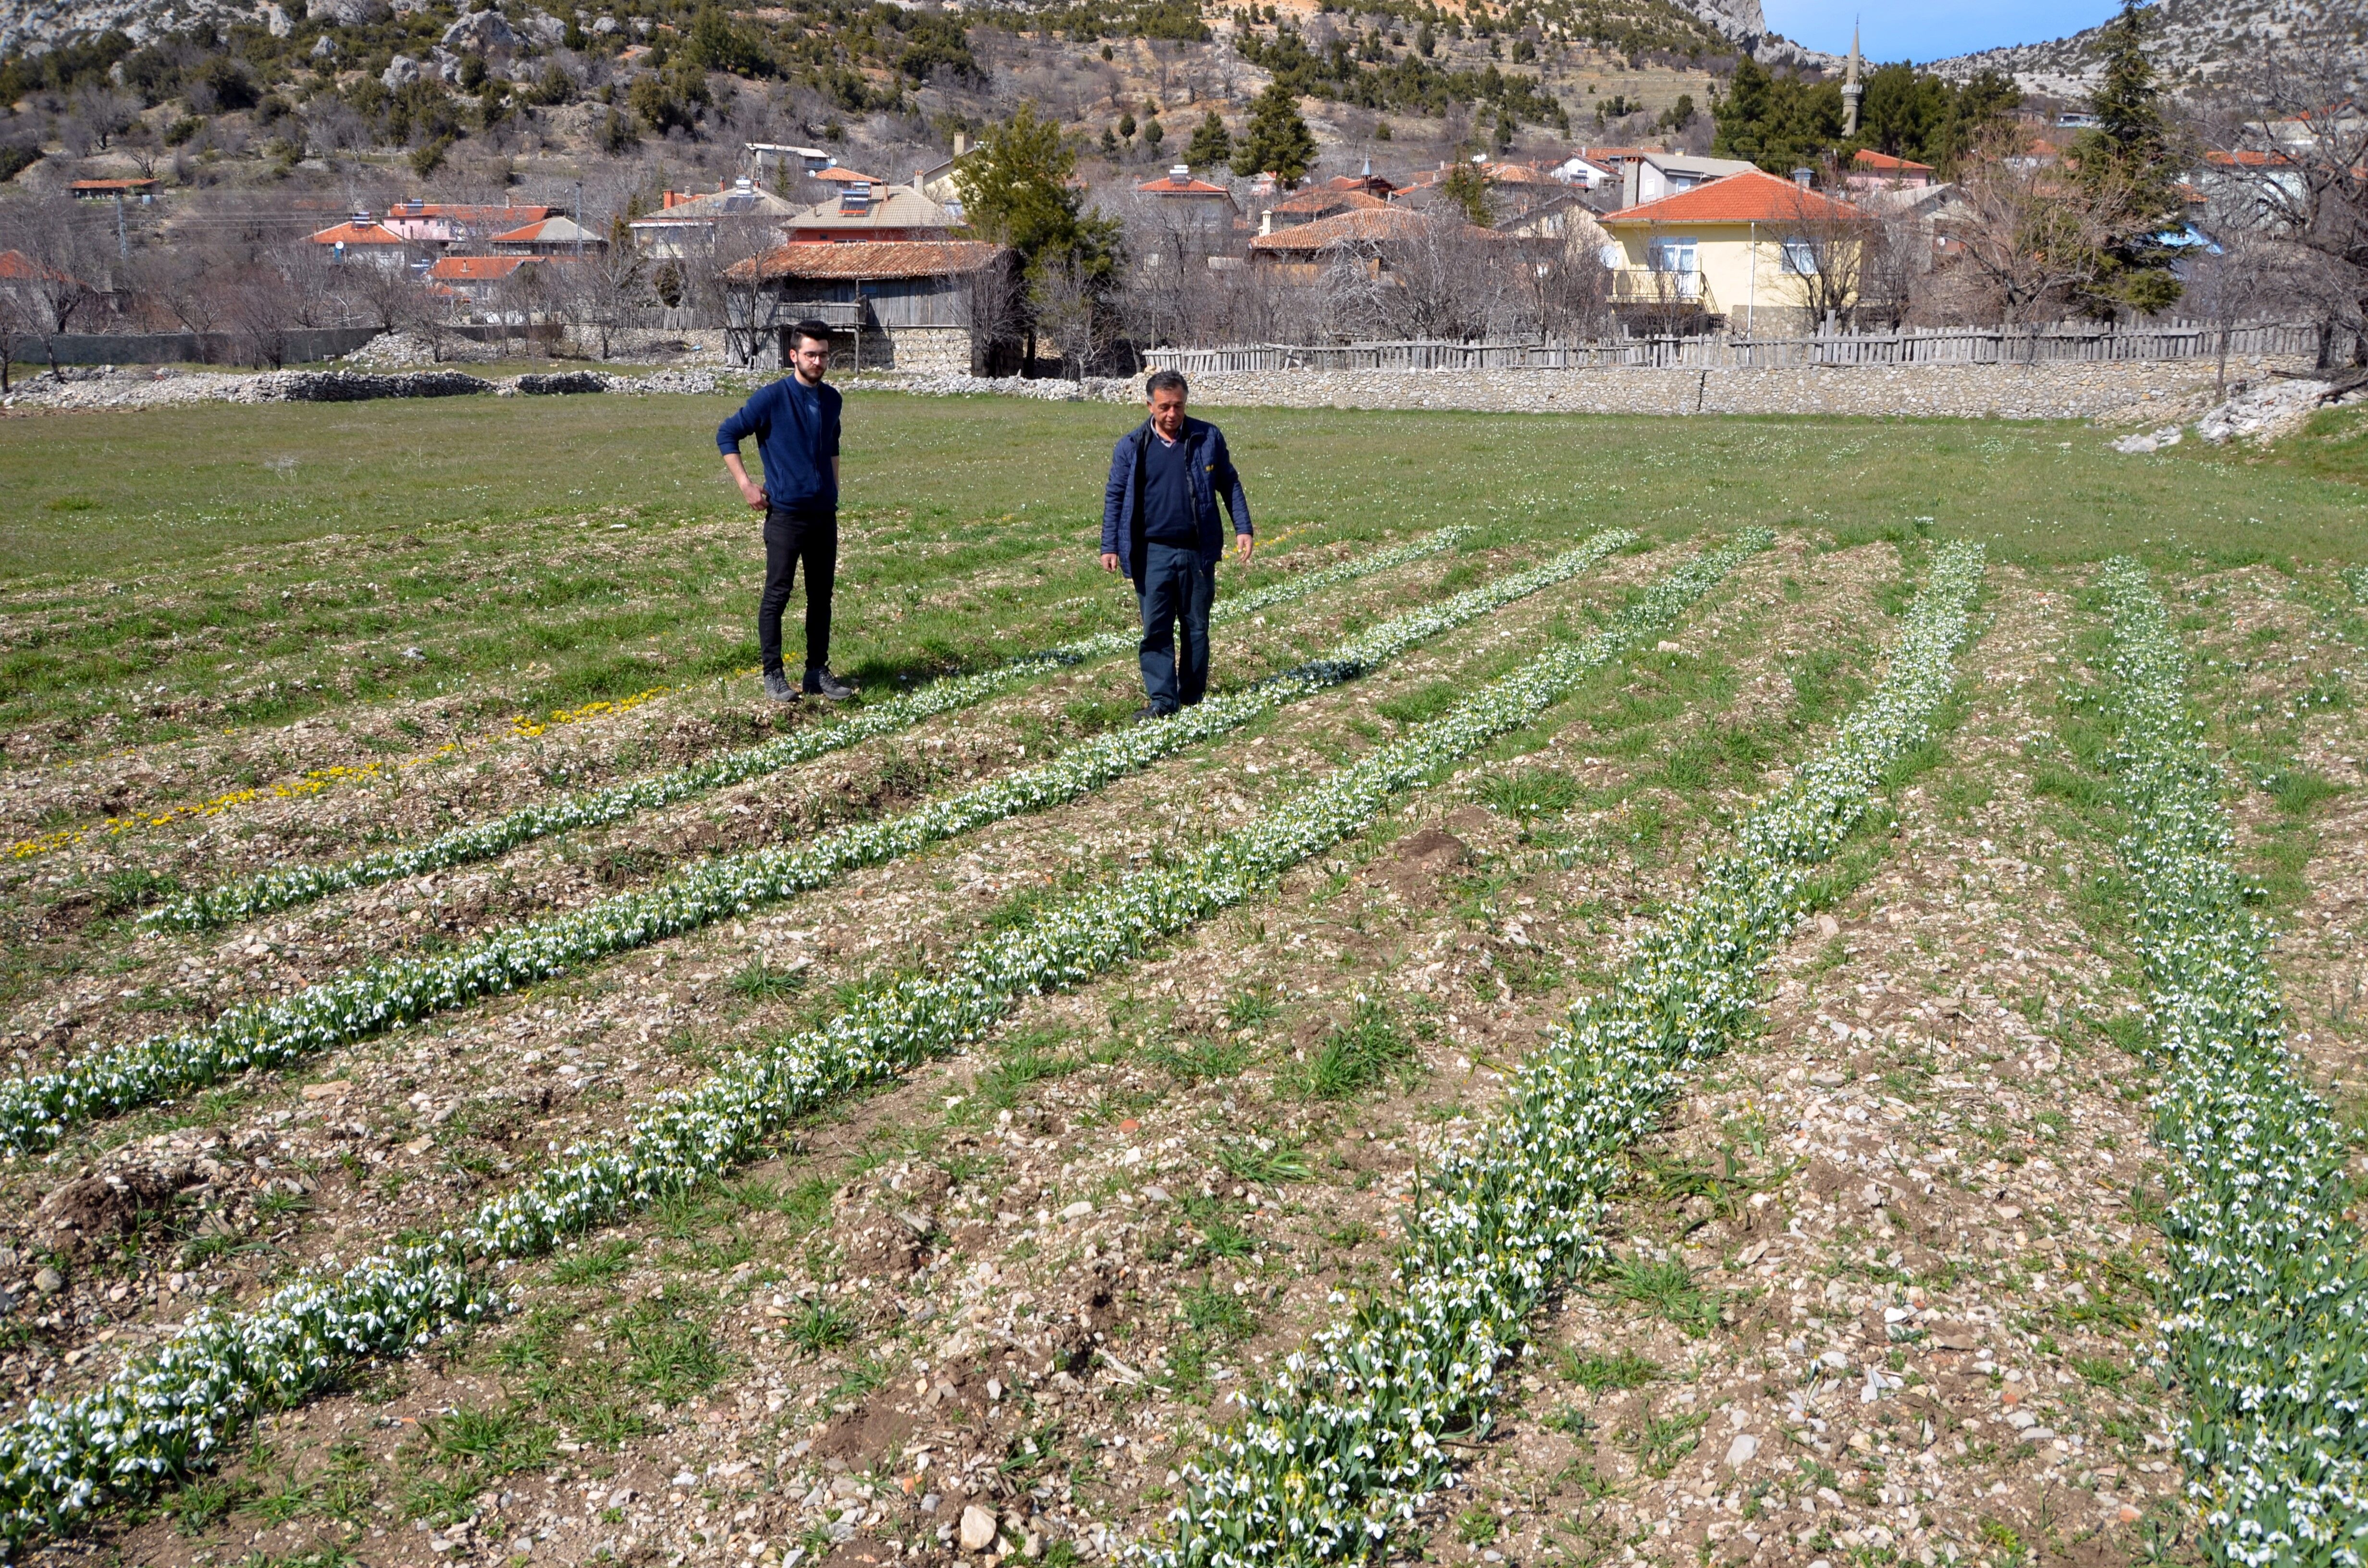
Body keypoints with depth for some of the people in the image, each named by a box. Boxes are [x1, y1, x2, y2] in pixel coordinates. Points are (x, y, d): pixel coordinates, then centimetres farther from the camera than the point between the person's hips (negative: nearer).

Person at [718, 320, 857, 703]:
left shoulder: (832, 399, 9)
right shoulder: (772, 398, -8)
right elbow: (726, 434, -3)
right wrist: (746, 485, -8)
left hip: (825, 514, 5)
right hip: (786, 514, -5)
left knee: (822, 596, 9)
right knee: (776, 596, 0)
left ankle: (818, 672, 18)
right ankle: (773, 675, 8)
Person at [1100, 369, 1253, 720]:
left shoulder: (1208, 438, 2)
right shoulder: (1131, 446, 1)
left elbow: (1229, 484, 9)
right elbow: (1115, 497, 5)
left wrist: (1243, 529, 2)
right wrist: (1109, 546, -2)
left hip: (1198, 550, 1)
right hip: (1153, 553, -1)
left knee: (1196, 628, 9)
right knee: (1156, 629, -2)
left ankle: (1192, 699, 20)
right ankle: (1162, 700, 3)